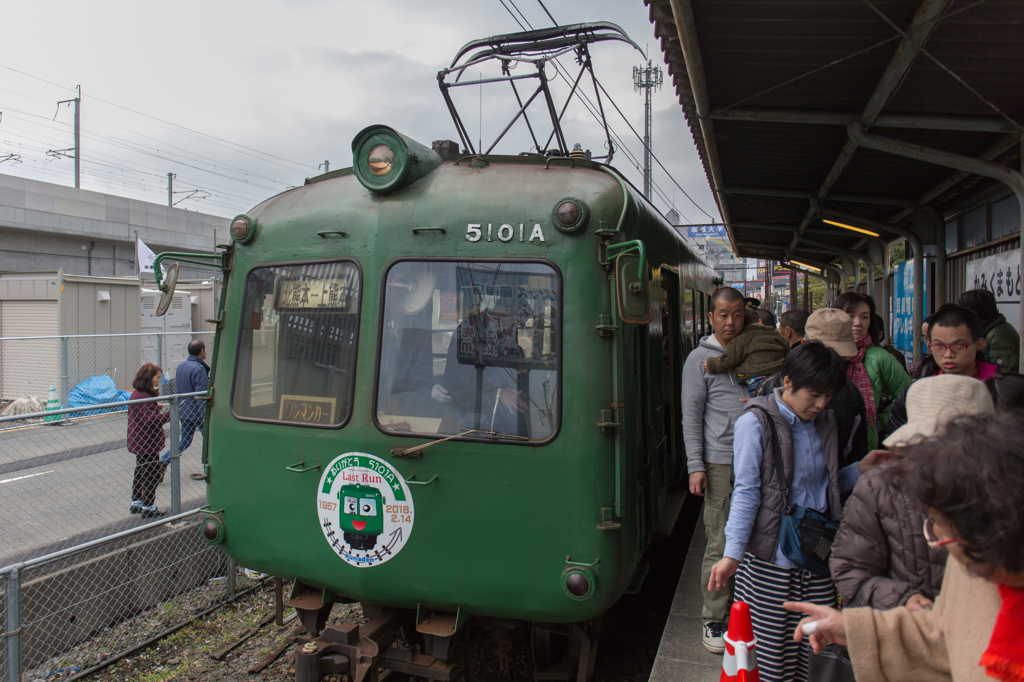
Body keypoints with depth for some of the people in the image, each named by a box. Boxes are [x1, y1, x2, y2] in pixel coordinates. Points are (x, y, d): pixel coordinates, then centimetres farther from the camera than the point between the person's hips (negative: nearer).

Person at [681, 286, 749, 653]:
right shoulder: (700, 358, 2)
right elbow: (691, 416, -2)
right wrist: (695, 466, -9)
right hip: (721, 462, -4)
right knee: (721, 544, -2)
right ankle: (713, 619, 11)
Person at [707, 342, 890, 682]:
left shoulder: (824, 423, 9)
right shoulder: (755, 424, -9)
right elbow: (746, 492, -11)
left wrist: (861, 468, 2)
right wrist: (732, 553, -17)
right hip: (772, 559, -5)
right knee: (772, 648, 3)